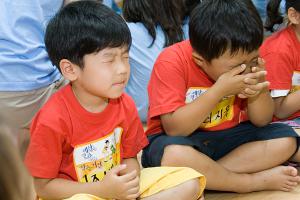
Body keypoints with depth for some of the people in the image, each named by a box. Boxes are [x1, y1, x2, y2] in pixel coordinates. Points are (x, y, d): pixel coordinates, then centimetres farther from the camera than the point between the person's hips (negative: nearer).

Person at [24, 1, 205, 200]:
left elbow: (129, 157, 7)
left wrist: (131, 180, -18)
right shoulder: (53, 120, -22)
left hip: (120, 184, 7)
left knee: (190, 183, -7)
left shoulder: (125, 104, -5)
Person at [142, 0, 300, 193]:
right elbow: (174, 128, -28)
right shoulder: (172, 63, -22)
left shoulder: (244, 58, -6)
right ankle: (256, 181, -19)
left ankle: (209, 173, -20)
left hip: (227, 137, 5)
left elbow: (262, 121, 0)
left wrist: (259, 90, -21)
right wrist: (220, 90, -34)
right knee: (174, 155, -39)